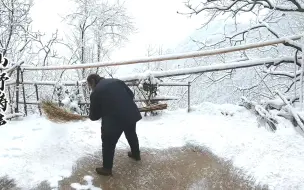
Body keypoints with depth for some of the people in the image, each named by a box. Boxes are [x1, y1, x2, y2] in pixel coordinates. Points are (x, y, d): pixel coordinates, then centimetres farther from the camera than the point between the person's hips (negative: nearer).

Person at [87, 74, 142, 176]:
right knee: (132, 135, 31)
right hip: (131, 113, 6)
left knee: (108, 144, 13)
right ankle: (136, 154, 52)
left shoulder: (96, 93, -2)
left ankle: (107, 168, 25)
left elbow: (94, 116, 4)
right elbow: (131, 94, 14)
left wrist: (91, 116, 27)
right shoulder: (116, 81, 12)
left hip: (114, 119, -6)